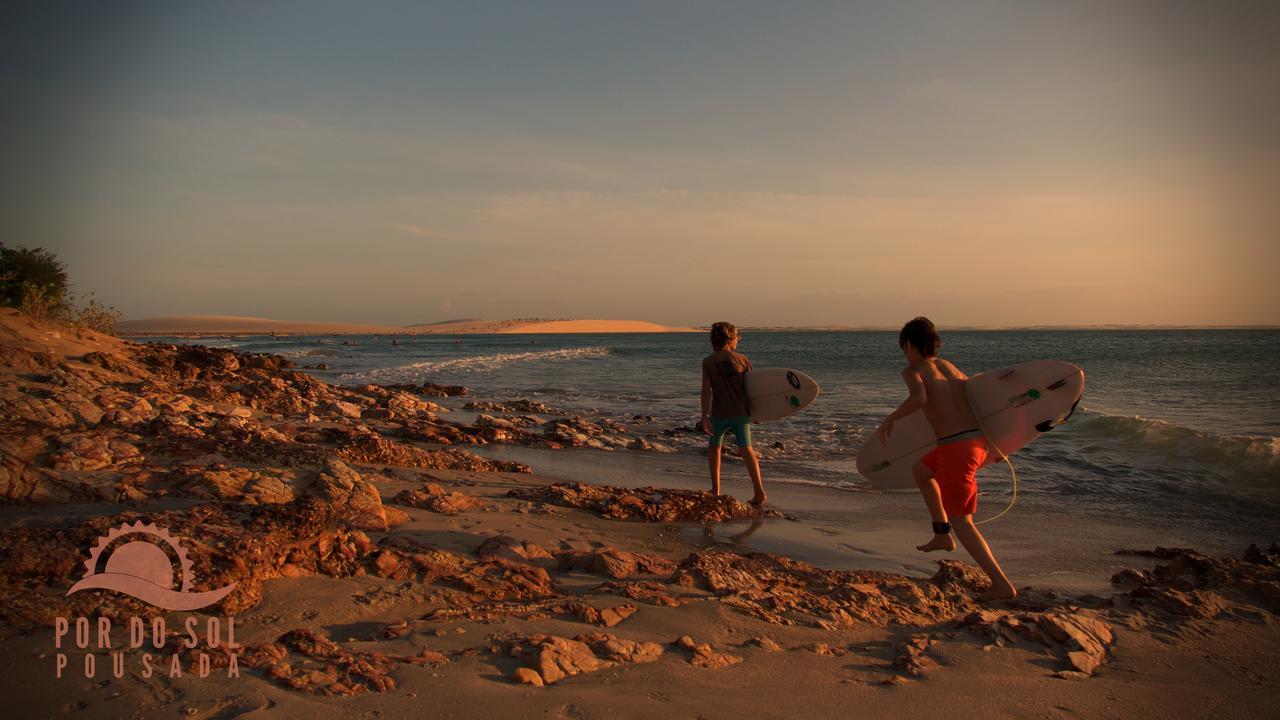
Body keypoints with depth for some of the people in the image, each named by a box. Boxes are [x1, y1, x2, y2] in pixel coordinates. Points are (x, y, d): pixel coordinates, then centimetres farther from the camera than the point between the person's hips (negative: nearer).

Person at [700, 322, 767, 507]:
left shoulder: (708, 362, -6)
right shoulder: (742, 359, -2)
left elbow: (706, 390, -12)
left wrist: (704, 417, -9)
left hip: (719, 413, -1)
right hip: (741, 412, 1)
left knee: (714, 446, 21)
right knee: (746, 449, 3)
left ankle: (715, 489, 21)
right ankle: (759, 490, -13)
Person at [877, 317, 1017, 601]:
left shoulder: (913, 370, -3)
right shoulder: (950, 367, 19)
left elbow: (919, 397, -24)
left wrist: (889, 420, -11)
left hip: (955, 448, -8)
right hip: (980, 441, 8)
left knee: (960, 521, 3)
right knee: (920, 471, 31)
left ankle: (1002, 584, -3)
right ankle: (942, 536, 34)